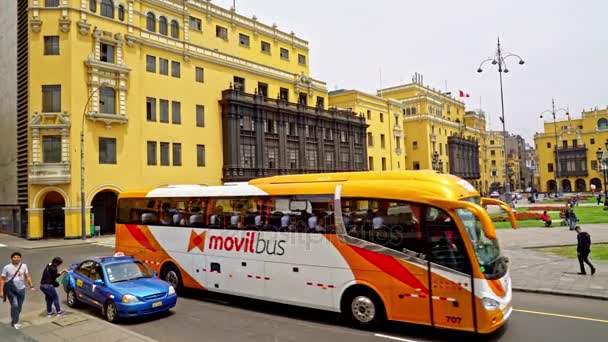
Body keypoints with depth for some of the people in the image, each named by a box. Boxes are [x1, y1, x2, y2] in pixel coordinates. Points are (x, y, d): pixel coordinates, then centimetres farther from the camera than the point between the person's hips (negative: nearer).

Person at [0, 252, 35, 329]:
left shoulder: (24, 266, 0)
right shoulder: (7, 267, -8)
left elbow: (28, 276, 4)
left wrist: (31, 286, -4)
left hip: (21, 289, 3)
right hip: (11, 290, -3)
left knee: (19, 307, 10)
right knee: (15, 305, -14)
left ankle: (15, 320, 30)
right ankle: (14, 322, 1)